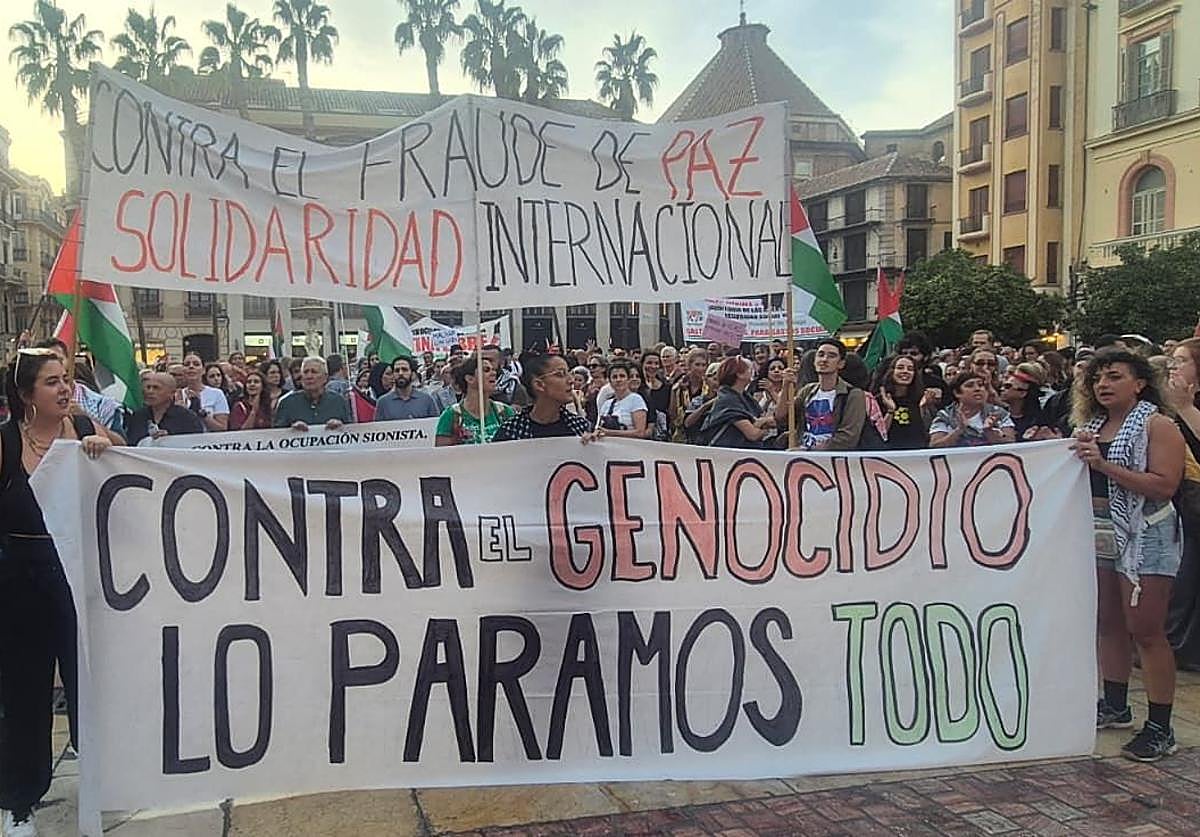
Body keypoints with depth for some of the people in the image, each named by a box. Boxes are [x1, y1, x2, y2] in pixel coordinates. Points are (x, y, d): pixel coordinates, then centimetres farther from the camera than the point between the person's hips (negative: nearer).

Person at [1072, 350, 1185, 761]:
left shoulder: (1158, 426, -9)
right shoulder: (1092, 425, 13)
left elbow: (1164, 486, -20)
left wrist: (1104, 465, -24)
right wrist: (1071, 454, 0)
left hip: (1144, 536, -7)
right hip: (1099, 533, 7)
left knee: (1146, 631, -5)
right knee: (1108, 625, 14)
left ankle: (1160, 729, 3)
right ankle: (1115, 707, 28)